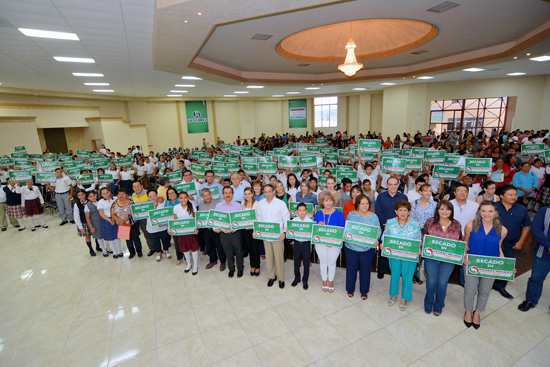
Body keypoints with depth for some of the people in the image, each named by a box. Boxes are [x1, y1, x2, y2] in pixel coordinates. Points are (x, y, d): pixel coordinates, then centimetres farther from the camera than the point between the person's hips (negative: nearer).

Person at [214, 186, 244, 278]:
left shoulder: (238, 205, -7)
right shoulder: (218, 205, 3)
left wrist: (233, 229, -24)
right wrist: (215, 228, -13)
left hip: (236, 233, -2)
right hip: (223, 234, 3)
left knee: (238, 252, 11)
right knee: (228, 253, 17)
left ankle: (240, 269, 35)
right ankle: (231, 269, 40)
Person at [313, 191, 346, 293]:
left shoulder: (339, 214, -13)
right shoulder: (318, 214, -5)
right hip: (320, 242, 2)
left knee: (332, 262, 16)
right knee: (323, 262, 18)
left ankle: (331, 281, 40)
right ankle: (324, 280, 41)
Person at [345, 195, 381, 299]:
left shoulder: (373, 216, -1)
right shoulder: (351, 214, 0)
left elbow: (378, 230, 2)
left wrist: (376, 240, -15)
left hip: (367, 249, 0)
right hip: (351, 247, 0)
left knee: (365, 270, 12)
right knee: (351, 268, 12)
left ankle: (364, 291, 34)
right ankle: (350, 289, 34)